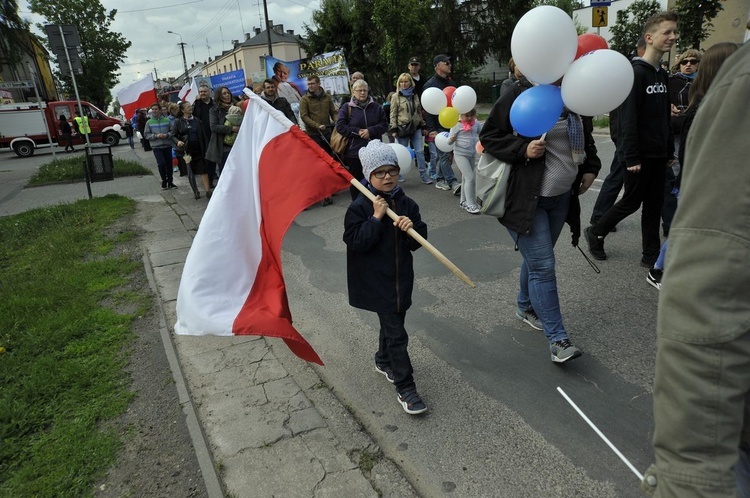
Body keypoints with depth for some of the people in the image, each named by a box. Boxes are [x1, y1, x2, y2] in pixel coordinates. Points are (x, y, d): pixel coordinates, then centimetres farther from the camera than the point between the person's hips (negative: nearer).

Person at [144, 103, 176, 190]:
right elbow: (146, 135, 1)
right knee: (161, 164, -13)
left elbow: (173, 131, 5)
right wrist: (156, 136, -14)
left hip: (167, 146, 2)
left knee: (169, 164, 8)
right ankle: (164, 181, 8)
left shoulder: (167, 120, 2)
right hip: (156, 147, -2)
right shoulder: (149, 122, 1)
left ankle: (170, 182, 22)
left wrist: (167, 135, -14)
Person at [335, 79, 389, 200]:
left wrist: (370, 131, -13)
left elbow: (384, 124, 4)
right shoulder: (346, 107, 0)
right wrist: (358, 132, -14)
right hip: (354, 151, -2)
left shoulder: (376, 107, 7)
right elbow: (340, 126, -6)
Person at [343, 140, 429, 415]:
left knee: (392, 323, 22)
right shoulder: (360, 207, -12)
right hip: (375, 282, -5)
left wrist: (411, 227, -19)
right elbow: (355, 242, -20)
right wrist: (377, 218, -24)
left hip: (401, 277, 6)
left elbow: (418, 241, 2)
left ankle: (384, 361, 48)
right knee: (396, 333, -3)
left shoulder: (406, 204, 2)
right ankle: (405, 388, 9)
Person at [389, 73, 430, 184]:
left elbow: (419, 112, 18)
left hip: (416, 127, 3)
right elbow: (393, 114, -3)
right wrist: (394, 129, -10)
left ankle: (424, 175, 5)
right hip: (403, 128, -3)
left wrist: (423, 126, 14)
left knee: (420, 151, 0)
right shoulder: (396, 97, 0)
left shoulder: (415, 95, 12)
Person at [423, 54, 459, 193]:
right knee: (443, 154, -9)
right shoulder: (430, 84, -5)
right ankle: (452, 182, -10)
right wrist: (431, 129, -17)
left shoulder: (451, 83, 17)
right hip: (438, 126, -6)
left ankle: (440, 179, 17)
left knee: (443, 154, 7)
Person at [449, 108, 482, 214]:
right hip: (460, 154, -5)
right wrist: (452, 138, -28)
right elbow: (449, 141, -6)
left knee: (465, 178, 15)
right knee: (470, 178, -12)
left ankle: (463, 201, 28)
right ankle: (470, 204, -7)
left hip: (472, 154, 5)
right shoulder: (457, 125, -10)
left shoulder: (476, 123, 2)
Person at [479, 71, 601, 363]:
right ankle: (558, 340, 0)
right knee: (543, 266, -8)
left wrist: (590, 168, 8)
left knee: (536, 259, 18)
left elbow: (585, 139, 22)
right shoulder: (520, 97, -12)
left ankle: (526, 307, 41)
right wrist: (522, 149, -22)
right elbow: (488, 136, -9)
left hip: (562, 198, 7)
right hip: (525, 199, -6)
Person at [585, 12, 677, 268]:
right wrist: (631, 157, -21)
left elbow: (665, 117, 16)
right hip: (639, 155, -8)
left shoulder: (662, 74, 13)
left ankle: (651, 255, 17)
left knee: (654, 204, 9)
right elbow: (628, 118, -19)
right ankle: (595, 233, 23)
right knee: (631, 202, 3)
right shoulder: (635, 73, -13)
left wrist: (669, 151, 14)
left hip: (658, 154, 8)